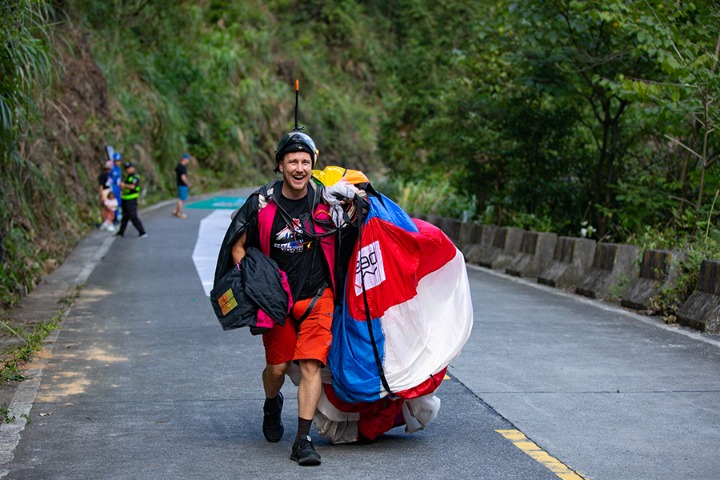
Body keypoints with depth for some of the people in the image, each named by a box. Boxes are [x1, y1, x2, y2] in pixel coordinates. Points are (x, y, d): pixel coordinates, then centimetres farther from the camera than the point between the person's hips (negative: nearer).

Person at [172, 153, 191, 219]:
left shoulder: (179, 165, 8)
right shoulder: (183, 167, -23)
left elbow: (175, 173, 22)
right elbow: (183, 178, -27)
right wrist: (188, 183, -14)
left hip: (180, 184, 10)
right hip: (183, 185, -10)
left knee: (182, 198, 19)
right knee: (181, 199, 0)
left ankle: (175, 211, 21)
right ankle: (179, 214, 9)